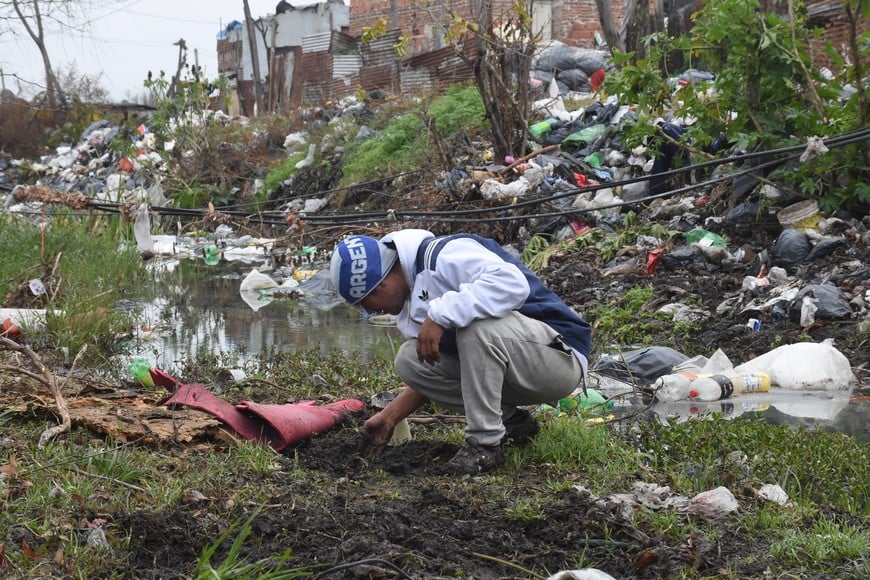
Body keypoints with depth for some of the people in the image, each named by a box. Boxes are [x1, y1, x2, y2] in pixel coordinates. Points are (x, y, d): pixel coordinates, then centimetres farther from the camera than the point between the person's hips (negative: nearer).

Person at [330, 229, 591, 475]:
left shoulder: (443, 254, -18)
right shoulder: (412, 301, 12)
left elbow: (512, 283, -35)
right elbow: (432, 370, 21)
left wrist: (439, 316, -33)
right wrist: (389, 417, 15)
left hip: (560, 354, -9)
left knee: (476, 324, -34)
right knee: (410, 359, -2)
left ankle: (485, 443, -20)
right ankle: (511, 422, 3)